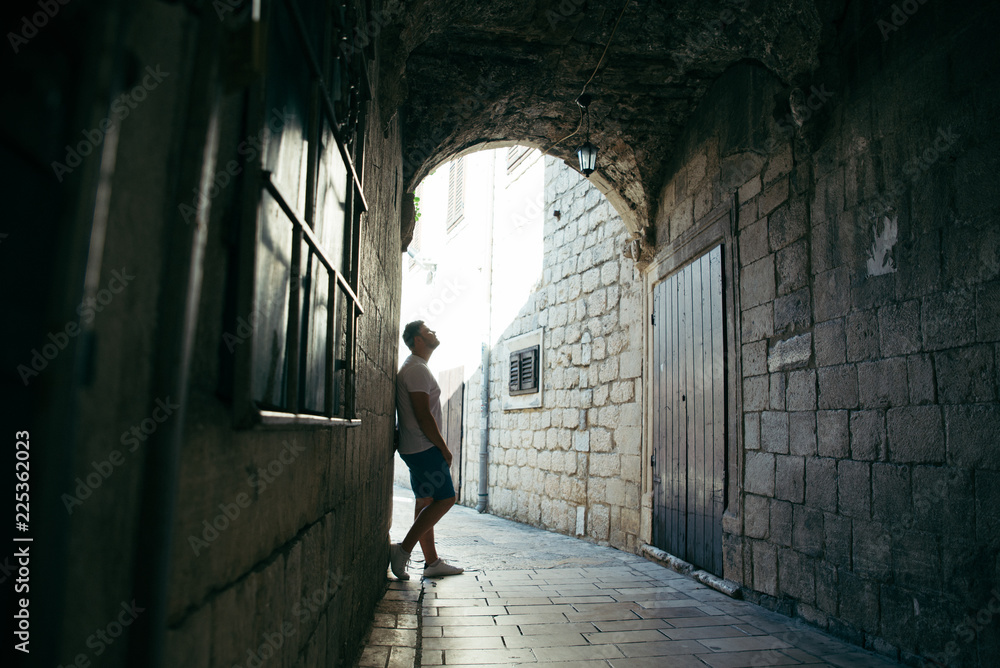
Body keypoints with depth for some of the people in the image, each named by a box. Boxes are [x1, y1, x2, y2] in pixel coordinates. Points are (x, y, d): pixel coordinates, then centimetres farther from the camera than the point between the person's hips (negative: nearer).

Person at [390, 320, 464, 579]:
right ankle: (403, 550, -6)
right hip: (424, 448, -10)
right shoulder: (417, 369, -15)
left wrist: (439, 447, 20)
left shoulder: (415, 368, 19)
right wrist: (444, 449, -14)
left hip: (418, 448, 10)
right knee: (445, 498, -8)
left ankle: (432, 562, 16)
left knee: (427, 501, 11)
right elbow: (423, 416, -21)